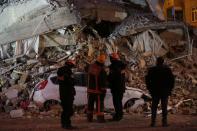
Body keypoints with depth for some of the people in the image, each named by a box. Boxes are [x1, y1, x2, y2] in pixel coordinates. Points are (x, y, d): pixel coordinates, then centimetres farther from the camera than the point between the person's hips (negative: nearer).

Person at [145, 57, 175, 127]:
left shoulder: (151, 69, 0)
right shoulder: (167, 69, 0)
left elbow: (147, 79, -3)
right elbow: (172, 79, -2)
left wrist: (149, 89, 4)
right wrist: (170, 89, 4)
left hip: (155, 92, 0)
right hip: (165, 92, 0)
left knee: (154, 107, 6)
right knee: (164, 107, 4)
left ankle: (153, 122, 4)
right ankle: (164, 122, 3)